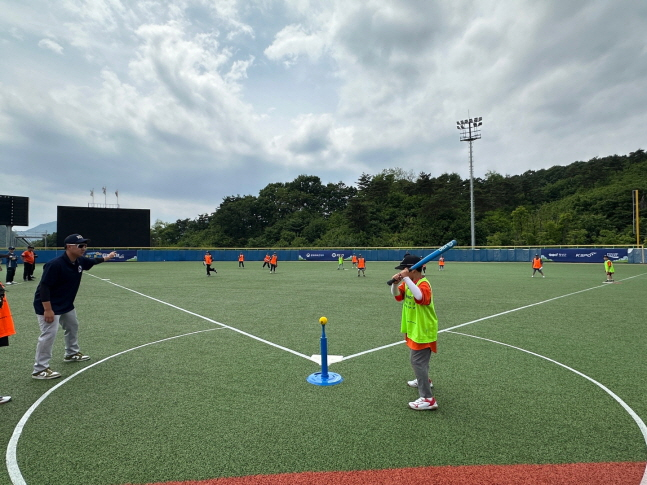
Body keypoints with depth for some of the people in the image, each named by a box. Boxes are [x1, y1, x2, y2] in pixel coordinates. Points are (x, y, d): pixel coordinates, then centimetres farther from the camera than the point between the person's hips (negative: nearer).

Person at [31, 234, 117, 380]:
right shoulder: (55, 264, -29)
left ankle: (72, 354, 44)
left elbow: (91, 261, 21)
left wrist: (106, 258, 34)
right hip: (49, 305, -10)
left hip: (66, 304, 10)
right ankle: (39, 370, -2)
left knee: (73, 326, 23)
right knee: (49, 334, -13)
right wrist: (48, 310, -30)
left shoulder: (80, 261, -4)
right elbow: (44, 287, -28)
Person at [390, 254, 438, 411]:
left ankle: (428, 399, -2)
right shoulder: (408, 282, 3)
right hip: (414, 329, 10)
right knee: (417, 359, 27)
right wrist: (396, 282, -20)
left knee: (418, 361, -9)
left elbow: (420, 297, -45)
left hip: (423, 331, -10)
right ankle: (424, 380, 50)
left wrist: (406, 278, -44)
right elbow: (396, 295, 1)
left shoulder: (424, 284, -25)